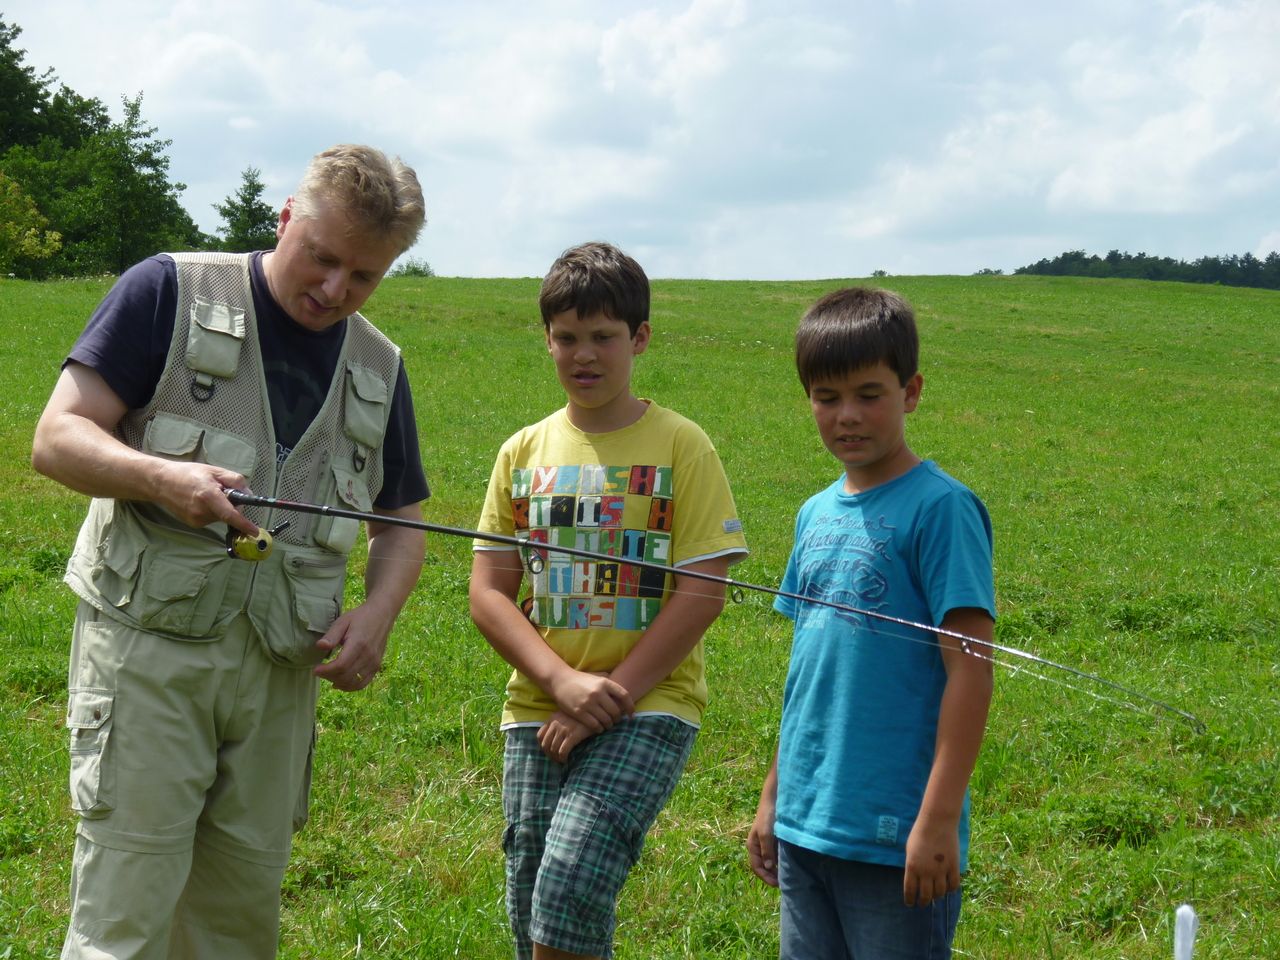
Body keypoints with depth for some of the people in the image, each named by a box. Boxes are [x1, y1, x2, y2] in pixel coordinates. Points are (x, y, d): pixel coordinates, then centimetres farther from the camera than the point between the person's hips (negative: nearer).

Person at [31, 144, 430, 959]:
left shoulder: (378, 370, 12)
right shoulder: (172, 293, -2)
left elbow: (401, 522, 21)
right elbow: (58, 439, -6)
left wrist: (377, 612, -1)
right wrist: (163, 477, -26)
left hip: (282, 670, 5)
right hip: (150, 646, -5)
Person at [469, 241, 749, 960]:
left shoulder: (680, 446, -2)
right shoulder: (524, 452, 9)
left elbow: (705, 590, -8)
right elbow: (489, 591, 5)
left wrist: (611, 695, -13)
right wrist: (563, 683, -11)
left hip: (649, 711, -4)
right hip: (539, 712, 4)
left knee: (570, 885, -21)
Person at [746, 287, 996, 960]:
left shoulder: (938, 507, -10)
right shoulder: (817, 514, 11)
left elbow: (969, 668, -14)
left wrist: (939, 819, -18)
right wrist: (772, 800, 19)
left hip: (895, 836, -7)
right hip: (804, 827, 7)